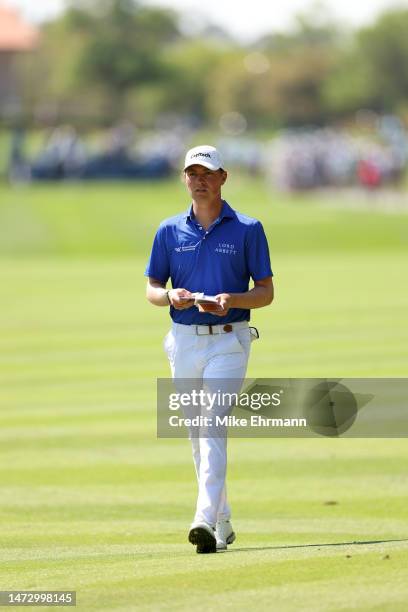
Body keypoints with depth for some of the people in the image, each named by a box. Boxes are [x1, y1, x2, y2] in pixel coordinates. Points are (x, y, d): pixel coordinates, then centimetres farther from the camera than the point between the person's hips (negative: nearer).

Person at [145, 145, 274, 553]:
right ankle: (222, 522, 23)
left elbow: (266, 291, 0)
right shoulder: (169, 231, 8)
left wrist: (232, 300, -20)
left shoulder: (247, 229, 0)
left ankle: (205, 521, -27)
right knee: (197, 433, 10)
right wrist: (170, 296, -14)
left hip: (228, 340, -4)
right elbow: (151, 289, 10)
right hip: (184, 340, 4)